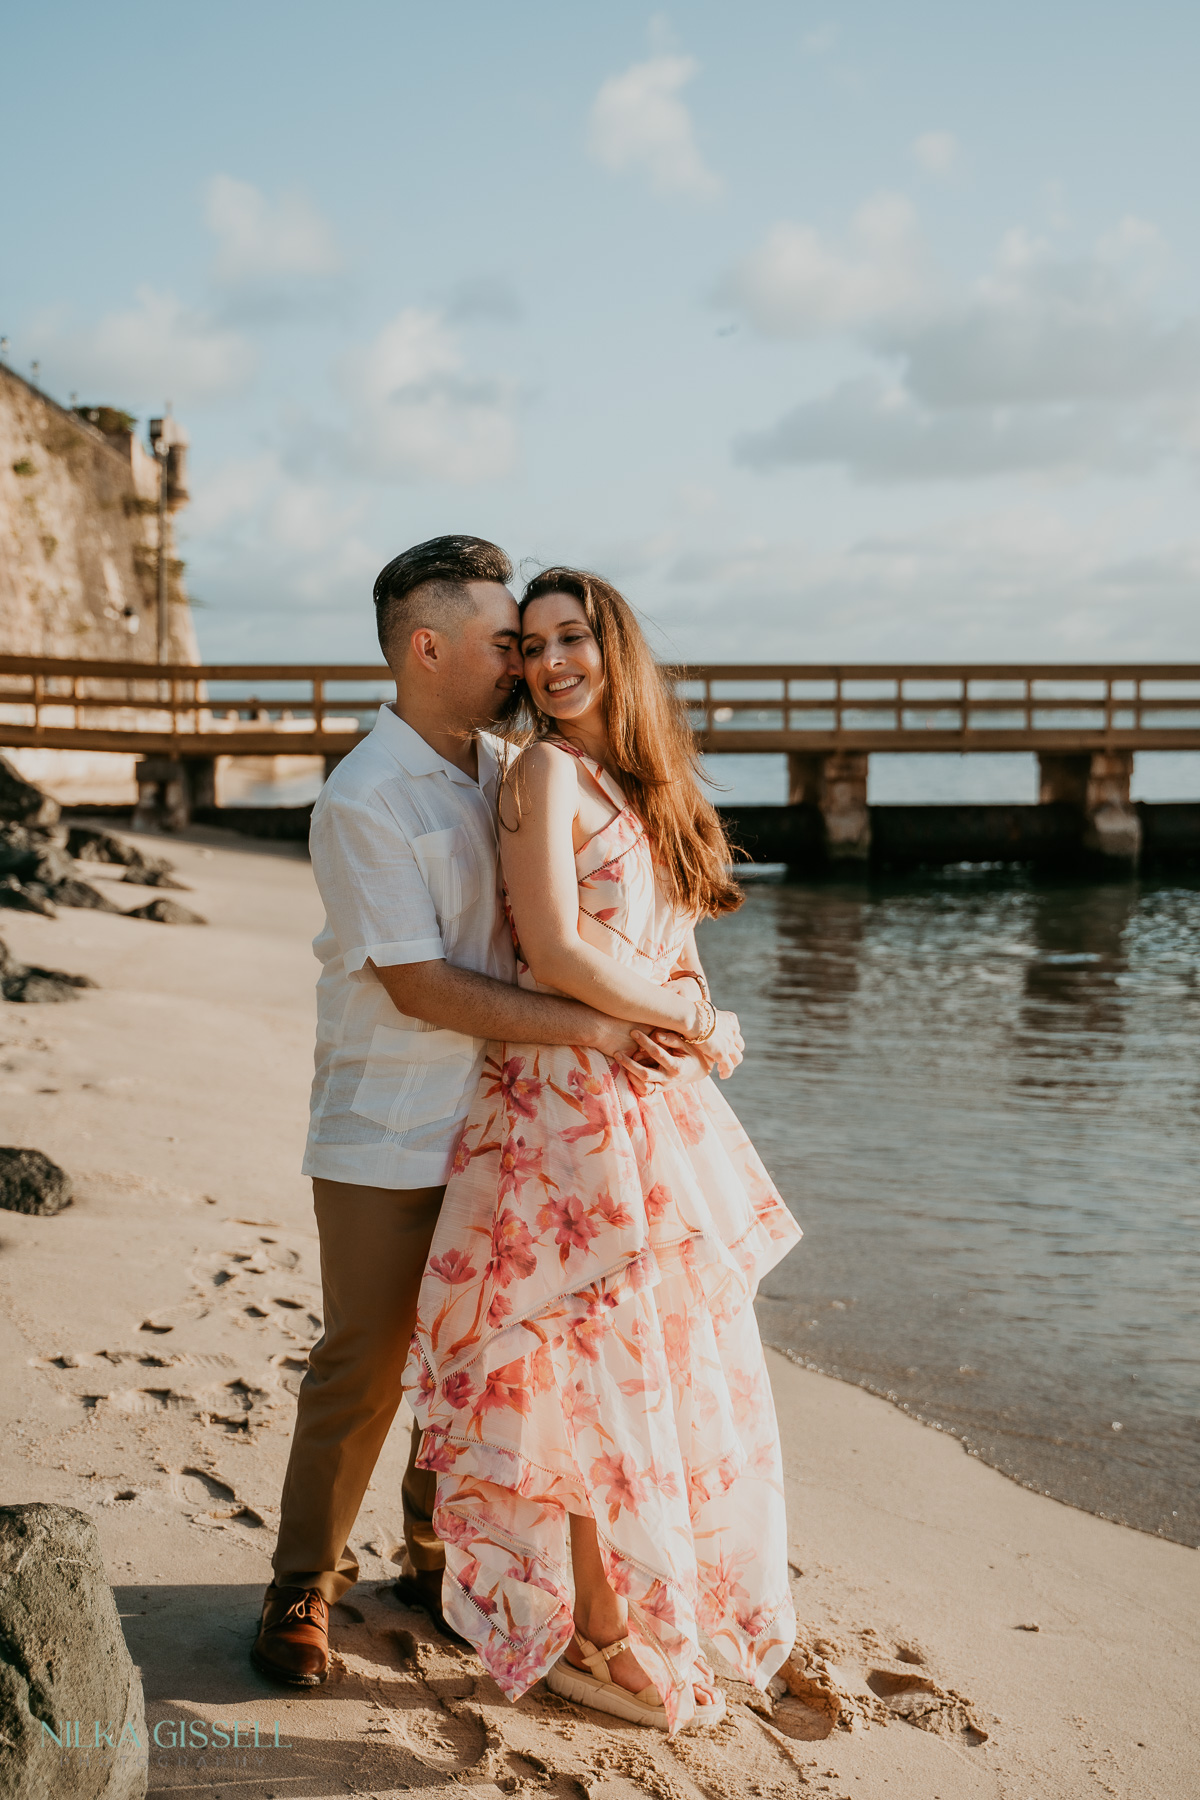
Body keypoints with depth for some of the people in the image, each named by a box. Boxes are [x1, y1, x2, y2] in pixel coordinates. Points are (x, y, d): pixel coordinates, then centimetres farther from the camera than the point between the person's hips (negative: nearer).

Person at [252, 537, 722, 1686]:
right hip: (386, 1139, -6)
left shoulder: (504, 770, 6)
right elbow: (421, 986, -21)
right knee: (361, 1372, 3)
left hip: (491, 1126, 7)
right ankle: (305, 1587, 21)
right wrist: (590, 1027, -23)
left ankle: (441, 1559, 32)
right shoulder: (363, 801, -17)